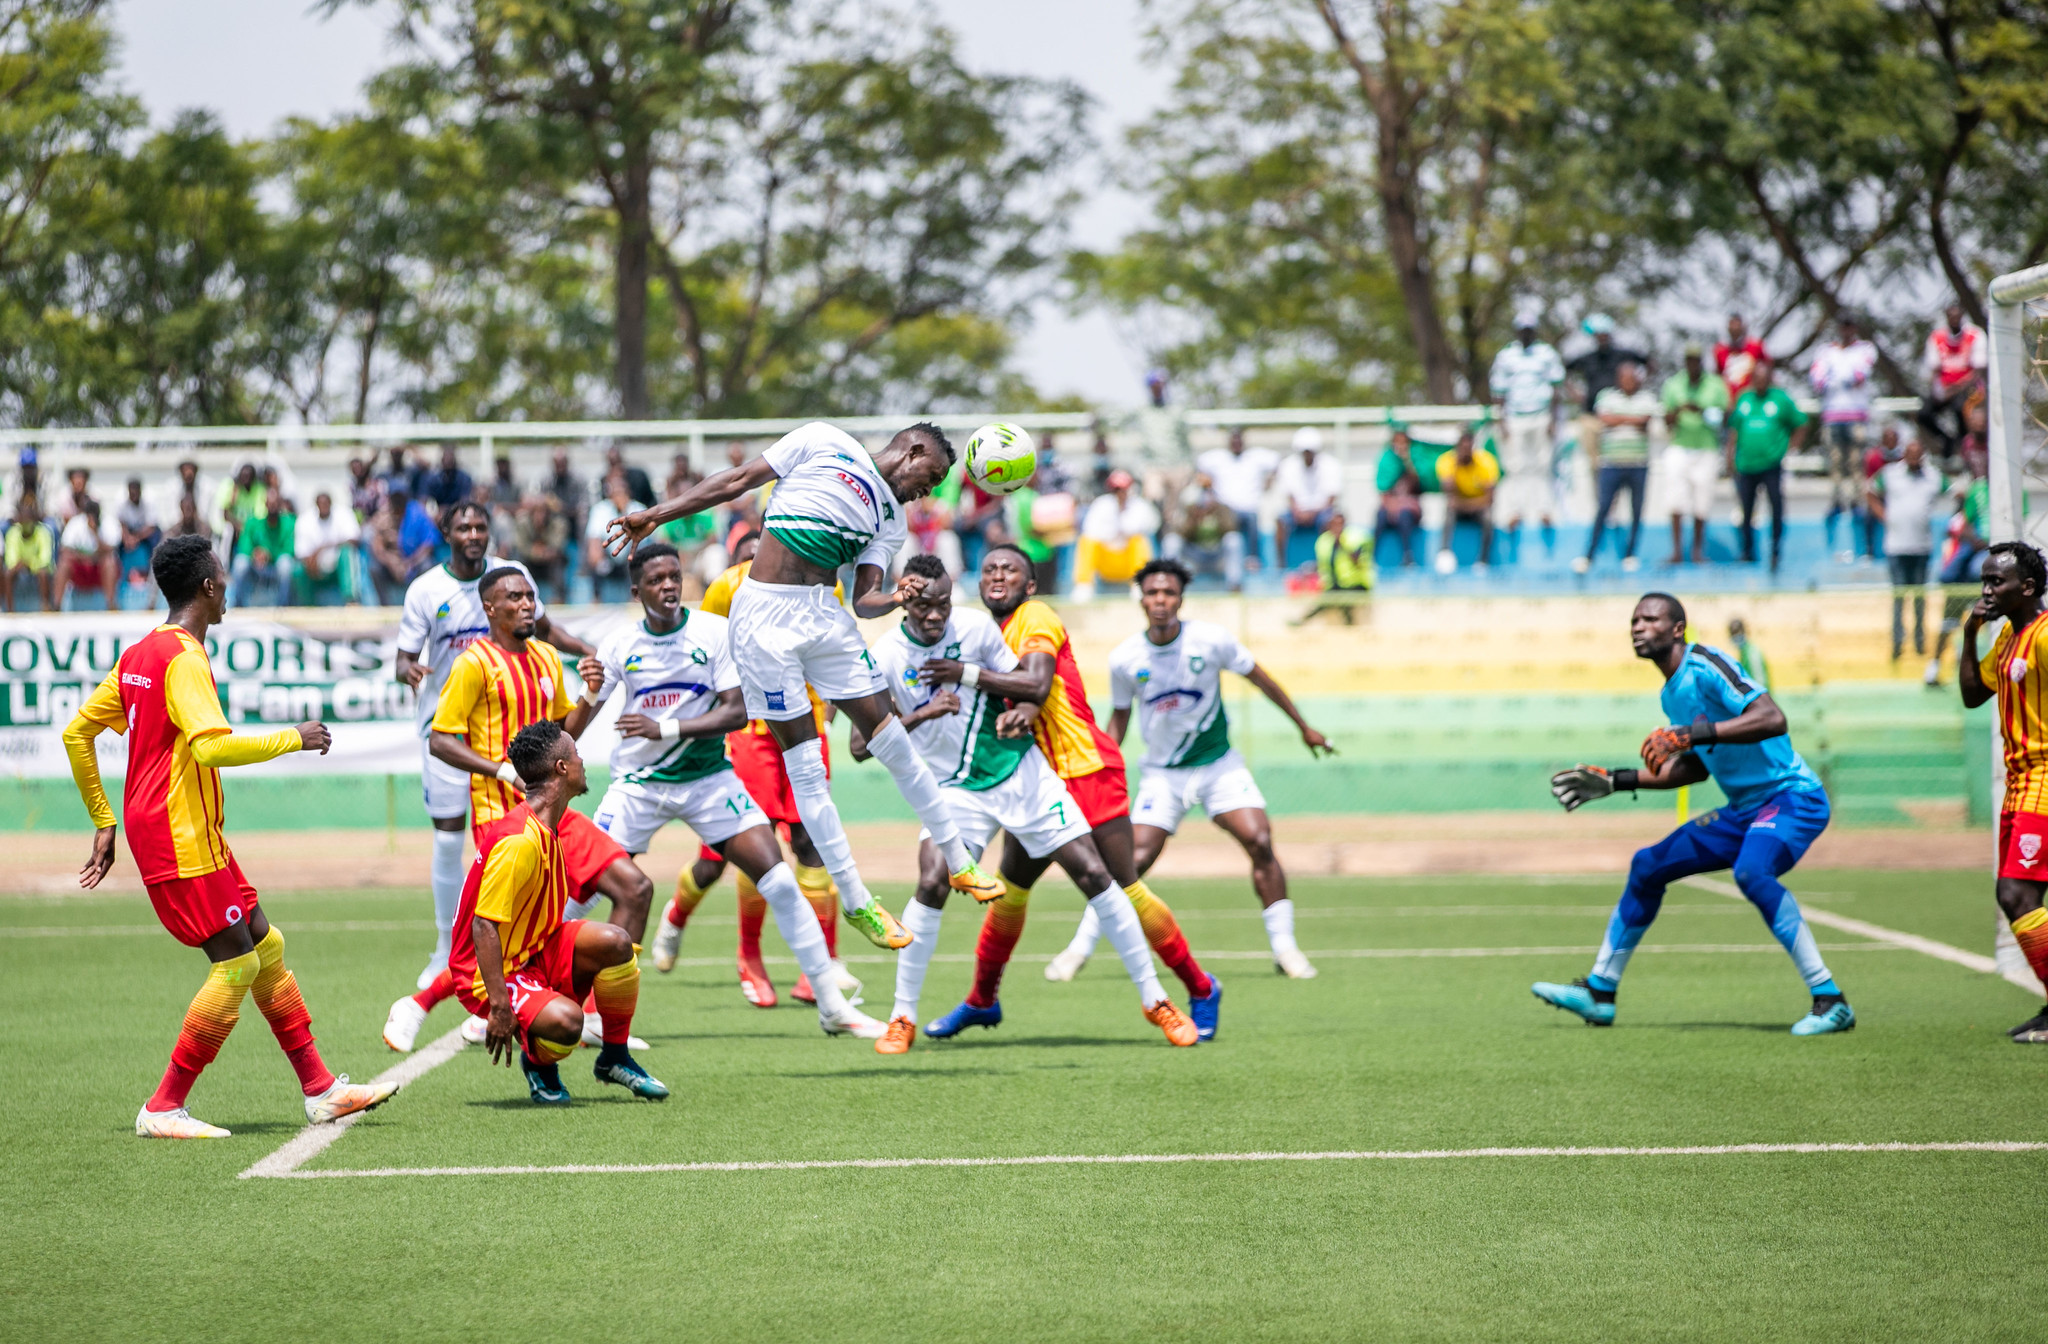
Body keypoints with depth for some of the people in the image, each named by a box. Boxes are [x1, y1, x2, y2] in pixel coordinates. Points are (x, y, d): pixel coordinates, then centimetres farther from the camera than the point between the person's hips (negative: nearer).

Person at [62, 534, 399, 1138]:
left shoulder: (139, 654, 13)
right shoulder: (184, 657, -16)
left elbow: (76, 733, 17)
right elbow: (211, 746, -29)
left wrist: (105, 822, 19)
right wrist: (291, 738, -15)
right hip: (180, 837, -10)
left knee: (266, 947, 12)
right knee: (236, 965, -8)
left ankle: (320, 1088, 17)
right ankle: (164, 1109, -4)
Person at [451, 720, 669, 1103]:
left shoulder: (551, 828, 8)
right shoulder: (518, 840, -25)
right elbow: (484, 926, -28)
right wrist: (498, 1006, -31)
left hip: (535, 953, 9)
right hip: (489, 972, -9)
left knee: (615, 941, -14)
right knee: (565, 1020, -33)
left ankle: (615, 1057, 5)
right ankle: (537, 1062, 3)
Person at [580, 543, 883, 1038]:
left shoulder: (715, 633, -7)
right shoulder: (619, 644, -4)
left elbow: (737, 711, -13)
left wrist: (665, 728, -24)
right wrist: (590, 693, -27)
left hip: (707, 778, 0)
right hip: (638, 783, 0)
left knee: (779, 881, -10)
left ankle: (831, 1005, -1)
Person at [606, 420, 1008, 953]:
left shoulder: (891, 520, 16)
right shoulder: (824, 443, 1)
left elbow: (864, 599, 6)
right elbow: (738, 480, 1)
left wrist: (894, 600, -17)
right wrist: (657, 513, -5)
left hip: (824, 614, 6)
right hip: (765, 615, -6)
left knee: (892, 739, 2)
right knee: (805, 763, -4)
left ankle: (958, 863, 17)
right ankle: (856, 902, 1)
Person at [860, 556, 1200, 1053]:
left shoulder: (975, 627, -7)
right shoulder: (887, 656, -11)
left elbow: (1032, 685, -2)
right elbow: (860, 745, -16)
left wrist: (967, 674, -16)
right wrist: (920, 715, -30)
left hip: (1021, 773, 1)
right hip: (955, 788, -1)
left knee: (1094, 875, -3)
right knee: (931, 883, -23)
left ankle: (1154, 1000, 9)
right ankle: (902, 1018, -9)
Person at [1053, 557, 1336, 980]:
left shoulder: (1211, 640, -13)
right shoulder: (1125, 658, -10)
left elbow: (1260, 678, 2)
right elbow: (1119, 716, 7)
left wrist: (1303, 726, 10)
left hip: (1219, 763, 0)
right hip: (1162, 773, 0)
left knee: (1260, 843, -16)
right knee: (1133, 861, -11)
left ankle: (1284, 947, -5)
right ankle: (1080, 946, 4)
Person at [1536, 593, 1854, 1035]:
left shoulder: (1705, 666, -16)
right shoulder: (1672, 694, 13)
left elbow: (1773, 719, -30)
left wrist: (1692, 733, -36)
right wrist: (1615, 781, 24)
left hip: (1793, 798, -10)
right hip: (1744, 811, 10)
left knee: (1751, 871, -37)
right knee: (1647, 866, 14)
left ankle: (1830, 1002, -34)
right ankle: (1599, 992, 26)